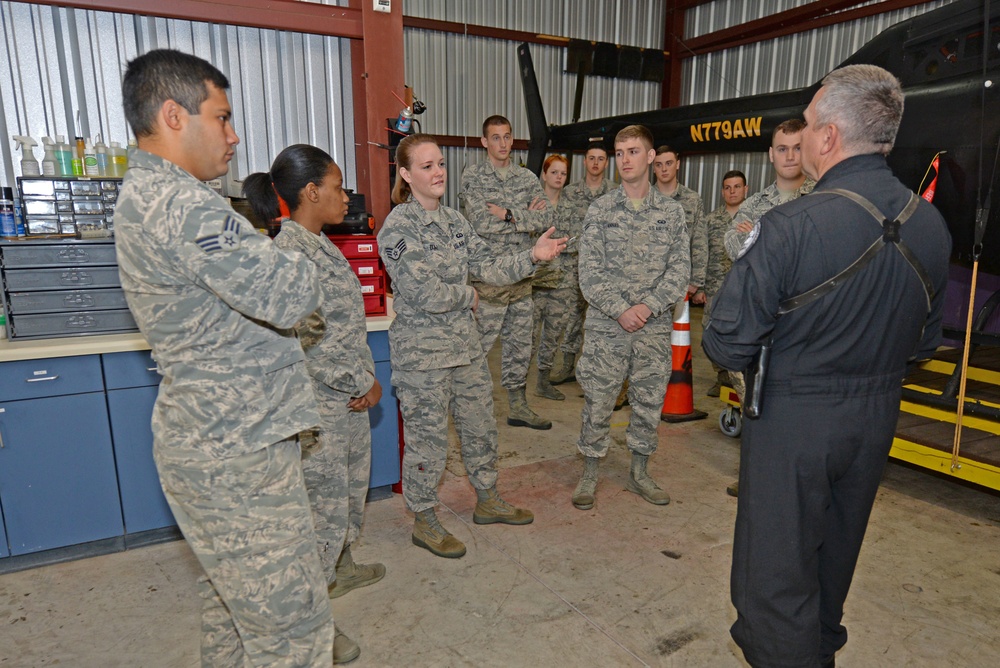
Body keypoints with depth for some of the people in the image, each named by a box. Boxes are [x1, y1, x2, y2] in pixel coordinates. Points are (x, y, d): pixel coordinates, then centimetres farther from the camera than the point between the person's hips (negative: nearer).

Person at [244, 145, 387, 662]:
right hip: (320, 408, -9)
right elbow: (309, 344, -25)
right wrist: (363, 384, -14)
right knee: (325, 508, 5)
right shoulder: (291, 253, -22)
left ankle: (336, 570, 47)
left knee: (351, 490, 24)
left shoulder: (319, 244, 8)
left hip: (350, 398, 10)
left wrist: (366, 380, 7)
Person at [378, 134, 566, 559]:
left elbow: (489, 268, 6)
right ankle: (424, 522, 25)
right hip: (421, 352, -7)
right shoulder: (398, 227, -14)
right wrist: (468, 296, -6)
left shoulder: (454, 221, 9)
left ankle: (487, 501, 38)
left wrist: (532, 256, -8)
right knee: (428, 439, 5)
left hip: (465, 344, 8)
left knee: (481, 426, 18)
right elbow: (423, 293, -22)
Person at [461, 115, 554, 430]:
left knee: (520, 343, 13)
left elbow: (546, 220, -2)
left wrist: (509, 215, -13)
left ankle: (518, 406, 25)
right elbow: (481, 223, -17)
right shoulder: (472, 176, -3)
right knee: (478, 345, -2)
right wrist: (526, 216, -9)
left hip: (522, 274, 5)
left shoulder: (527, 178, 10)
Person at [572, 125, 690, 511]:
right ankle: (589, 475, 21)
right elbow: (589, 272, -4)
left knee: (649, 403, 11)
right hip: (606, 326, -1)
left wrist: (648, 307, -13)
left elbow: (680, 270, 0)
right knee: (597, 403, 4)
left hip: (654, 327, 2)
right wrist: (619, 310, -14)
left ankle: (639, 473, 29)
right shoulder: (600, 210, 1)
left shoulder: (672, 212, 4)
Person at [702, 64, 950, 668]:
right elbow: (925, 340, 10)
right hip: (877, 417, 8)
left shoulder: (793, 225, -23)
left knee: (776, 572, 7)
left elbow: (728, 341, -20)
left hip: (794, 417, -7)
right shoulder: (932, 225, -1)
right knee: (834, 557, 26)